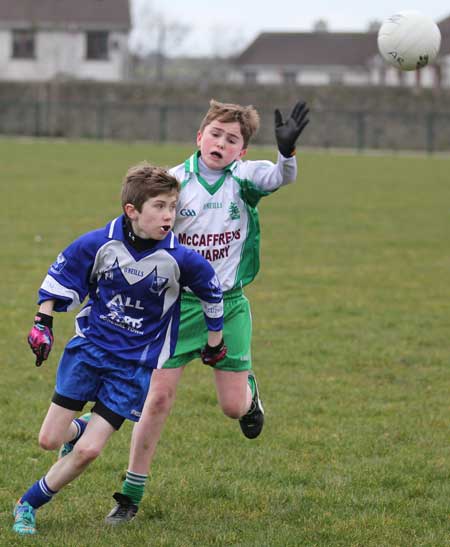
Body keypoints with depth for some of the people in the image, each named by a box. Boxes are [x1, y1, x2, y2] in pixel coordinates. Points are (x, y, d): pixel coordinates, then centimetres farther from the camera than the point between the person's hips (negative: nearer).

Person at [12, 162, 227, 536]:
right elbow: (61, 277, 4)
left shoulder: (179, 259, -15)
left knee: (88, 451, -9)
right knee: (50, 441, -1)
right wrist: (42, 323, -2)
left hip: (136, 363, -1)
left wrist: (214, 341, 15)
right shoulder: (99, 243, -13)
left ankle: (28, 505, 11)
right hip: (89, 346, 1)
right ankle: (80, 428, 35)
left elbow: (212, 292, 4)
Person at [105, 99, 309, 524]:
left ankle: (249, 390, 40)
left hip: (229, 303, 1)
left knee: (233, 406, 0)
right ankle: (131, 495, 6)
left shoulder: (243, 179, -5)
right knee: (158, 395, -6)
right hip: (178, 301, 0)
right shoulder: (174, 181, -5)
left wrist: (287, 151, -45)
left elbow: (280, 177, -25)